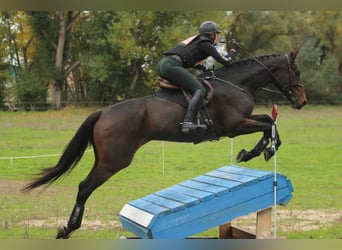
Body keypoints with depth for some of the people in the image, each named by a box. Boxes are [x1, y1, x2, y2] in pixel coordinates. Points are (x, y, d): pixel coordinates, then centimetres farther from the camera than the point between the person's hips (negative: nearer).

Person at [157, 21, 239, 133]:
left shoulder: (195, 40, 29)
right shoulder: (206, 44, 3)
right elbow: (226, 61, 3)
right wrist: (233, 49, 19)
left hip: (161, 65, 10)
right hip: (171, 66, -10)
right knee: (199, 90, -14)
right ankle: (189, 121, -32)